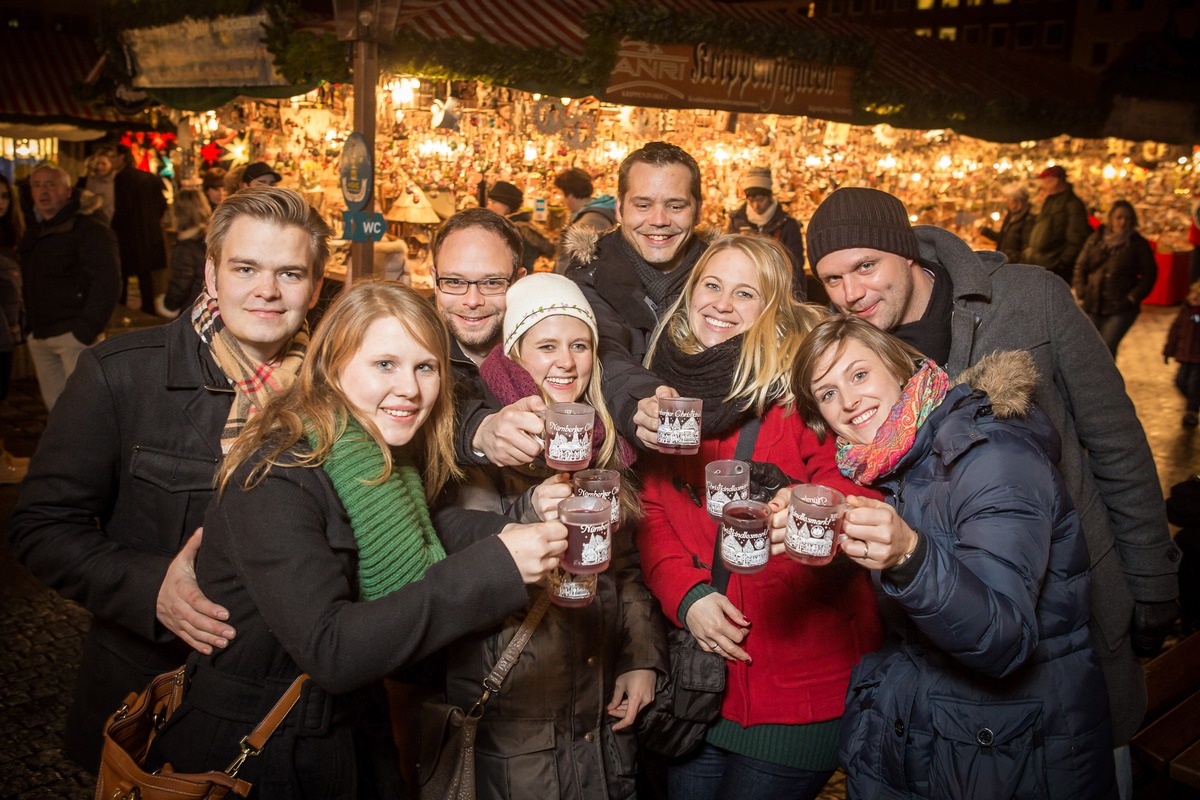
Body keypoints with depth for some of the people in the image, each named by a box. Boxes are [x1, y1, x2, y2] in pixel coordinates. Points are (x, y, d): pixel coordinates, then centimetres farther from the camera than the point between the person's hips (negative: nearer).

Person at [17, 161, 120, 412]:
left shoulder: (89, 230, -8)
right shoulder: (33, 232, 16)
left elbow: (107, 282, -16)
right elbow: (28, 284, 22)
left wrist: (86, 330, -20)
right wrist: (29, 325, 11)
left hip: (75, 334, -7)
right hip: (40, 335, 8)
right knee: (55, 405, 12)